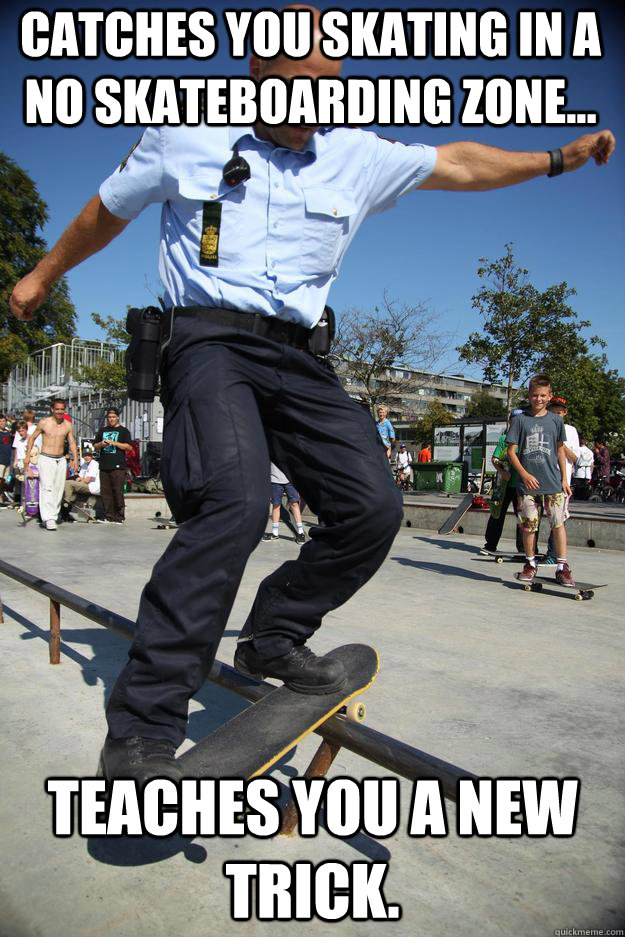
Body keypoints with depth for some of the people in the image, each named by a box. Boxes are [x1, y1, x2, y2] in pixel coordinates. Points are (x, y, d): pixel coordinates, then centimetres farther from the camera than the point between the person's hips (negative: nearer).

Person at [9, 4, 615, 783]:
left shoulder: (358, 156, 15)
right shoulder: (185, 135, 8)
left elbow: (459, 165, 24)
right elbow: (108, 210, 21)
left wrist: (557, 159, 21)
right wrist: (44, 274, 31)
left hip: (300, 357, 5)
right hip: (210, 339, -4)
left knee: (373, 505, -12)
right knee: (234, 504, -31)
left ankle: (273, 638, 10)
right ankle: (140, 732, -20)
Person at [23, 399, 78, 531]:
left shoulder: (67, 425, 6)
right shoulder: (44, 423, -3)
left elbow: (72, 443, 9)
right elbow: (32, 438, 7)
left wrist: (75, 459, -3)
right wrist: (27, 456, 3)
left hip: (61, 460, 4)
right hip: (46, 459, -4)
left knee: (59, 489, 4)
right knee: (47, 488, -14)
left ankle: (53, 516, 12)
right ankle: (48, 518, -18)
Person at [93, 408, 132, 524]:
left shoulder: (123, 431, 6)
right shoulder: (102, 431, 20)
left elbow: (129, 447, -3)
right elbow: (95, 446, 23)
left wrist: (114, 443, -11)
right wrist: (101, 444, 0)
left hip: (118, 466, -5)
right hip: (104, 466, 5)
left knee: (118, 492, -7)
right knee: (105, 492, 4)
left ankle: (119, 517, -2)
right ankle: (108, 516, 10)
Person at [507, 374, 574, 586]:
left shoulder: (556, 420, 7)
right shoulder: (520, 419, 0)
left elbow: (560, 450, 14)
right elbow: (511, 451, -1)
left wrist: (564, 479, 11)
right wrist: (524, 474, -12)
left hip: (553, 483, 1)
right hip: (527, 483, -1)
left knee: (558, 523, -2)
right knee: (528, 525, 5)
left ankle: (562, 567, 8)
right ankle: (530, 564, 22)